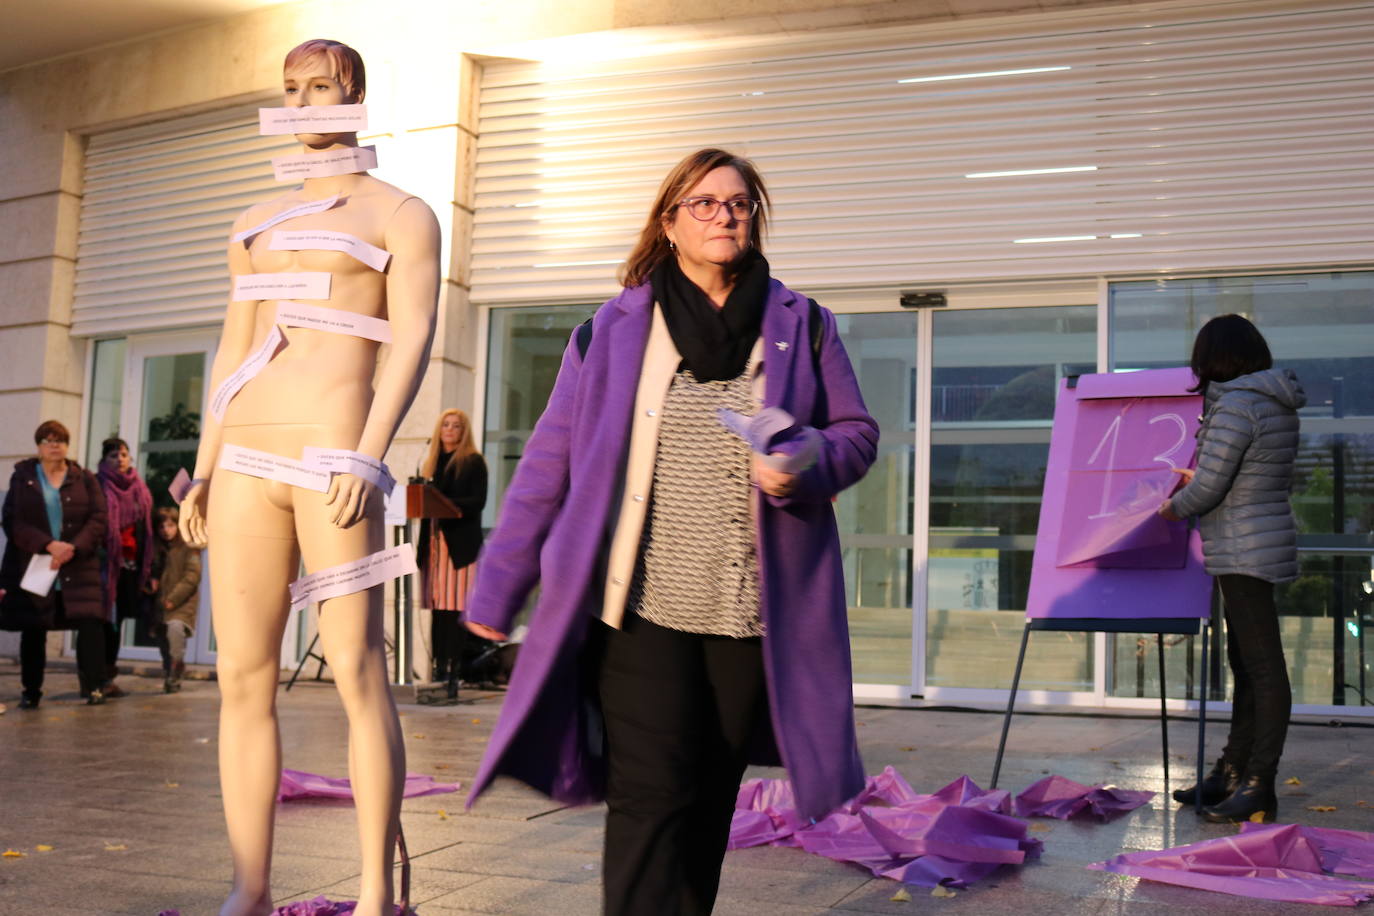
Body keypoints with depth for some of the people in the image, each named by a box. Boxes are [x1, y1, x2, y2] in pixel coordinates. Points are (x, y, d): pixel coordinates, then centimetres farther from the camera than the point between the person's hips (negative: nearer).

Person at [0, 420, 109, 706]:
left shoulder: (85, 479, 10)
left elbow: (98, 519, 0)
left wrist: (73, 548, -16)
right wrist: (49, 545, -17)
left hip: (77, 568, 0)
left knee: (90, 622, -13)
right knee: (33, 629, 4)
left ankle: (94, 687, -7)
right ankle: (31, 692, 16)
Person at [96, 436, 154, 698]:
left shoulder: (139, 490, 14)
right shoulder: (97, 486, -1)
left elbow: (146, 529, 15)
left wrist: (147, 569, 10)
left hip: (131, 563, 5)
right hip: (105, 561, -5)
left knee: (117, 620, 8)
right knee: (104, 618, -6)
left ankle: (108, 676, 14)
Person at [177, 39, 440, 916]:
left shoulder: (401, 213, 5)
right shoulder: (258, 222, 23)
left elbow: (413, 340, -7)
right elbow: (233, 354, 22)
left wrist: (368, 457, -20)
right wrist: (205, 474, 14)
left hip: (332, 456, -6)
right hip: (246, 462, 6)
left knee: (358, 673, -5)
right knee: (242, 678, 4)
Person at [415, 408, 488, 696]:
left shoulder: (473, 462, 4)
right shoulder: (431, 463, 21)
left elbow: (478, 502, -6)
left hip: (460, 543, -5)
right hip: (433, 541, 5)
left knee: (454, 608, -9)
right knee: (437, 607, 2)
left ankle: (453, 675, -9)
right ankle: (439, 672, 5)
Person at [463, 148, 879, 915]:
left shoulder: (802, 325, 8)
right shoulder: (616, 328, 4)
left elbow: (858, 431, 11)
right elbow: (551, 459, 4)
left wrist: (808, 462, -13)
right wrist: (499, 585, 3)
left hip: (753, 614, 2)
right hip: (641, 605, -2)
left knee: (710, 801, 11)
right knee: (652, 796, -7)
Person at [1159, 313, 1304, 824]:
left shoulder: (1235, 406, -18)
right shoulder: (1277, 405, 12)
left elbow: (1208, 486, -17)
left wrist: (1175, 507, 3)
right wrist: (1197, 481, 28)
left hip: (1244, 551, -10)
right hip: (1263, 547, 10)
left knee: (1263, 667, -7)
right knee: (1245, 664, 16)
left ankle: (1259, 787, -2)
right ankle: (1233, 773, 26)